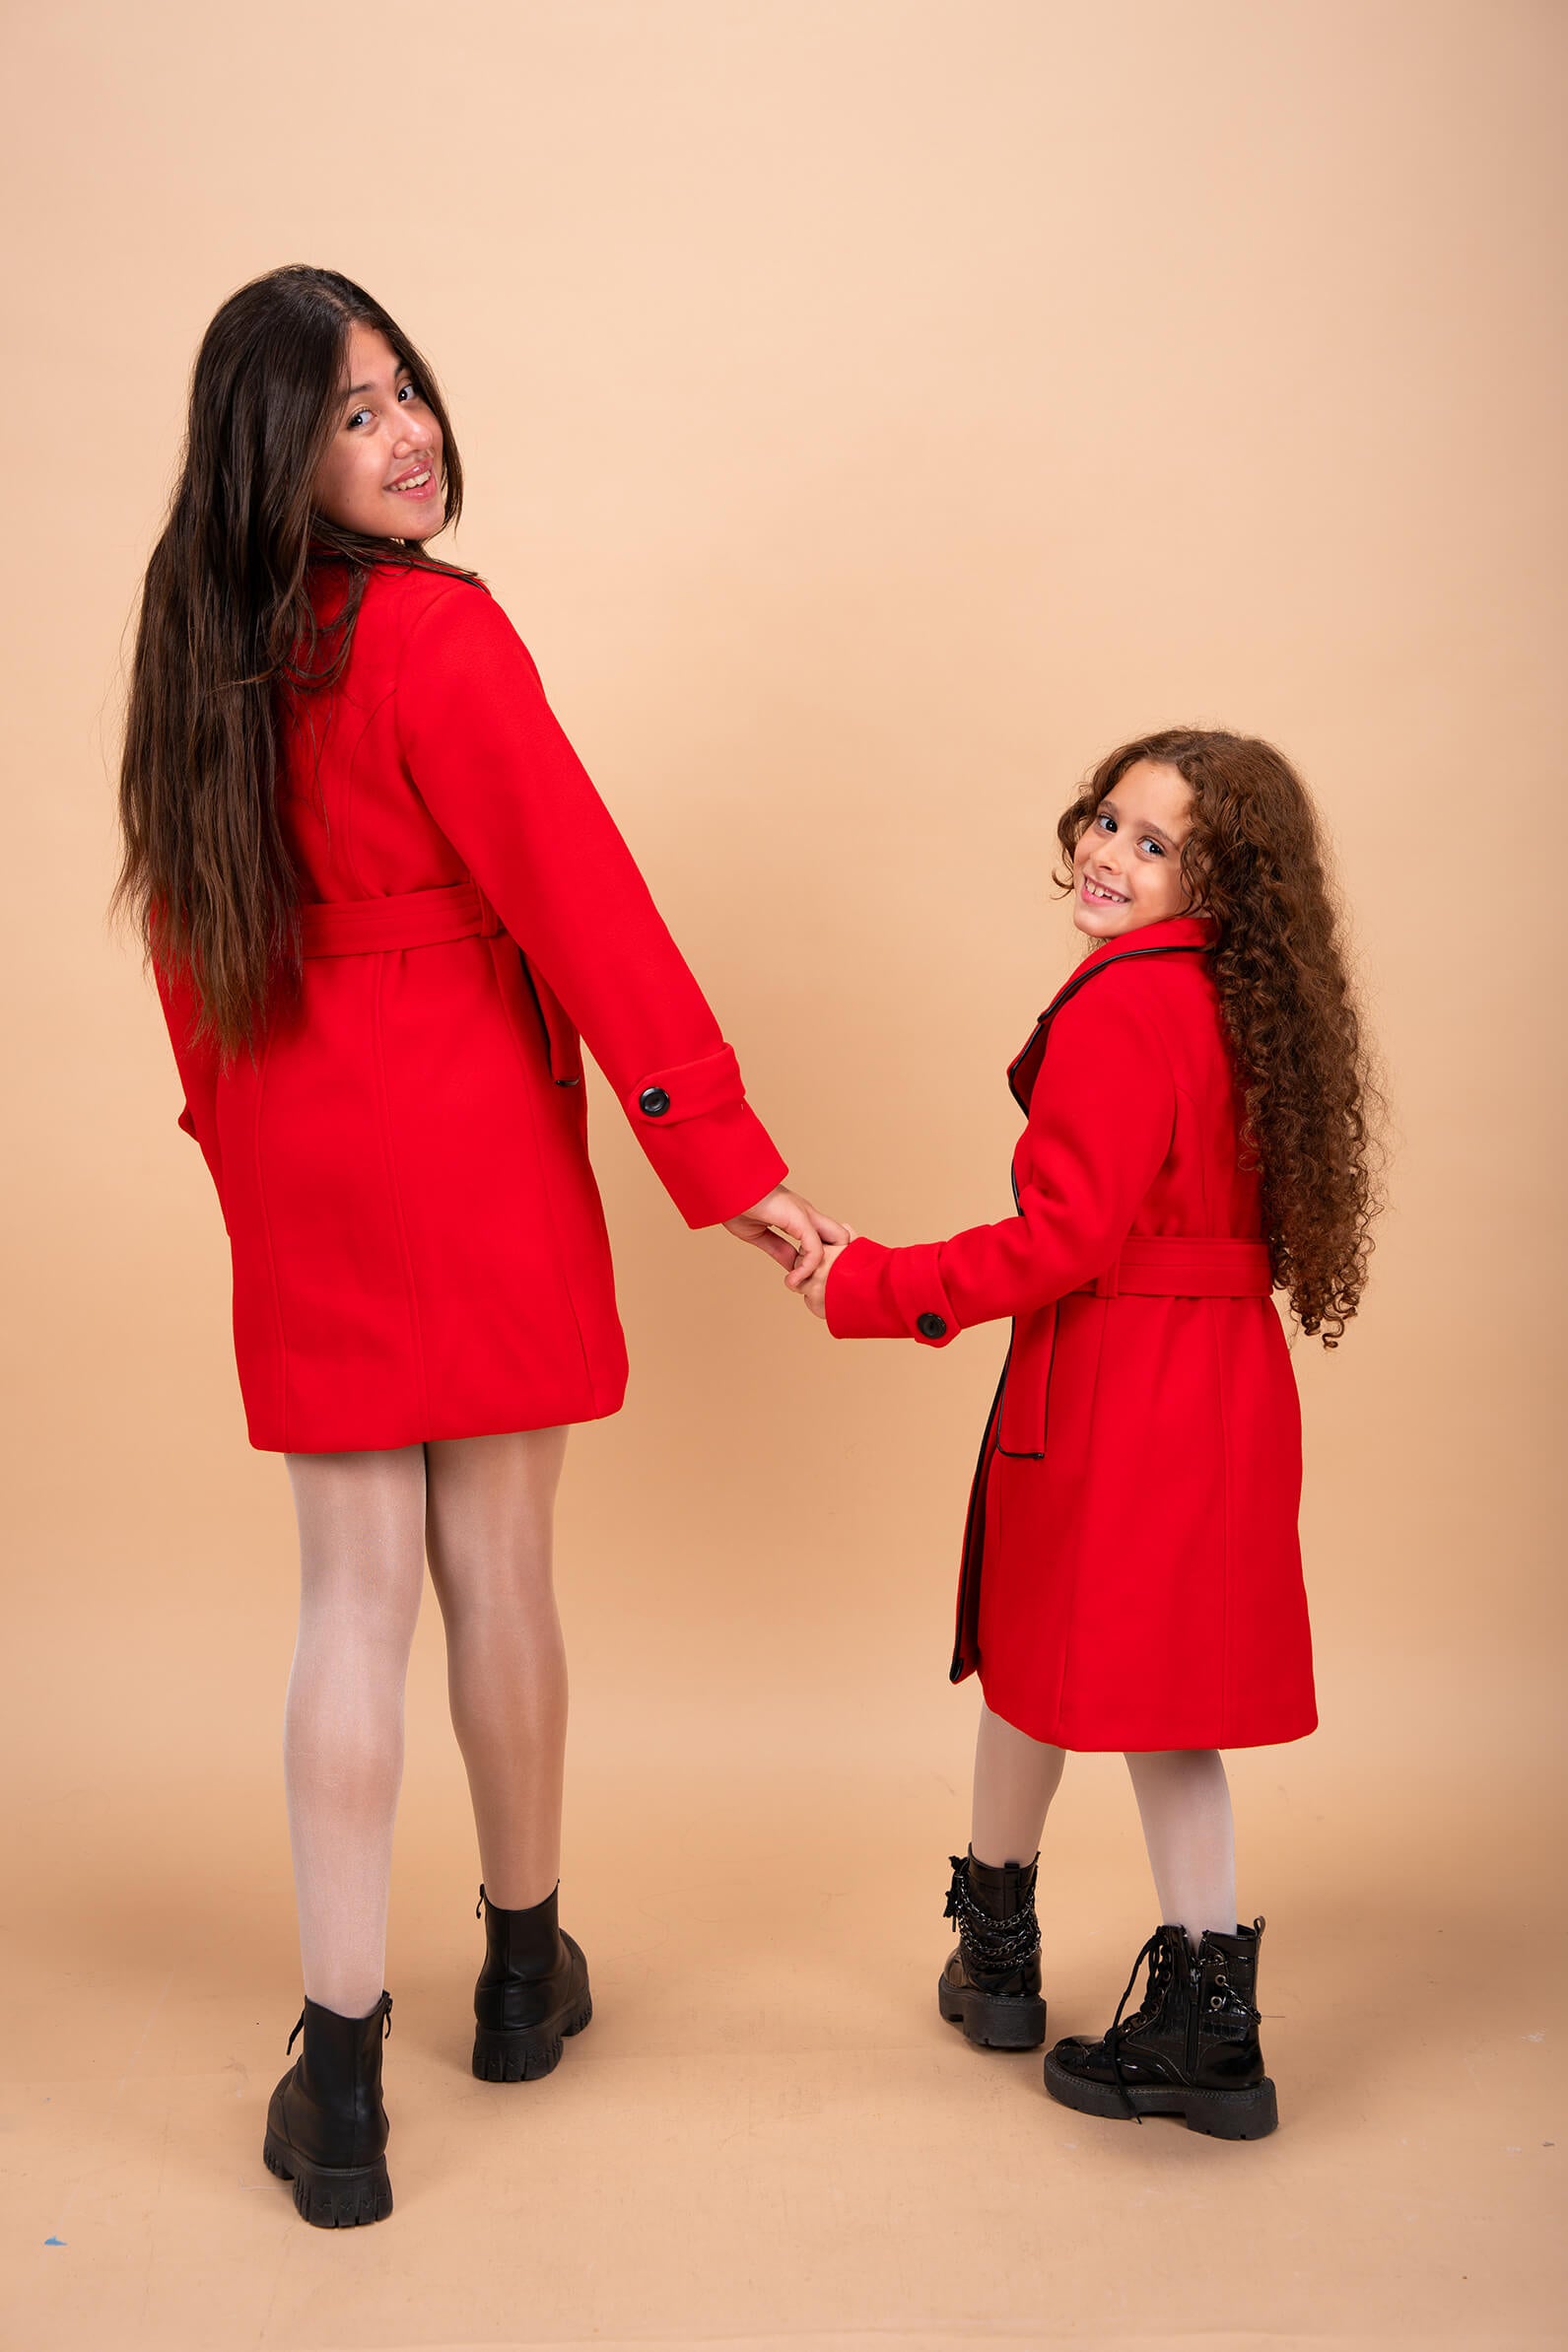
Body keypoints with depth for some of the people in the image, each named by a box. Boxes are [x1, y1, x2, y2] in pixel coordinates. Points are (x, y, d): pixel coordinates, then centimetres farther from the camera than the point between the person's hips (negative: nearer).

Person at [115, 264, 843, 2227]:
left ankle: (339, 2081, 11)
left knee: (353, 1591, 7)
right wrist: (728, 1160, -14)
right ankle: (523, 1973, 32)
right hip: (476, 1151, -5)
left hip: (293, 1173, 5)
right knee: (497, 1568, 10)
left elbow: (186, 932, 13)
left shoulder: (197, 658, 7)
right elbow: (580, 906, -16)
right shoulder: (436, 634, -13)